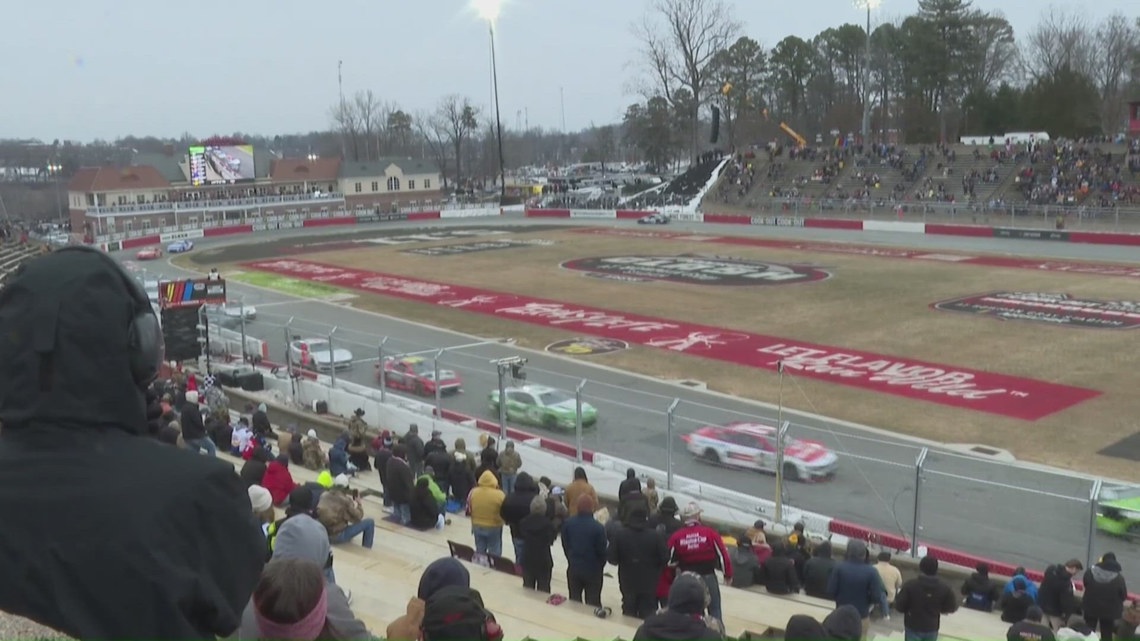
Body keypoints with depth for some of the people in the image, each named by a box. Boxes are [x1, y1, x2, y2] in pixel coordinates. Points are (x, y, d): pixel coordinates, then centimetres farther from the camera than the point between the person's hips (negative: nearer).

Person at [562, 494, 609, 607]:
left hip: (573, 569, 3)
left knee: (574, 602, 17)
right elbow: (602, 551, -13)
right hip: (593, 571, -3)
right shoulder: (598, 527, -22)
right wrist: (600, 566, 8)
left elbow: (565, 546, 0)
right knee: (593, 604, 9)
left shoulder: (567, 523, -10)